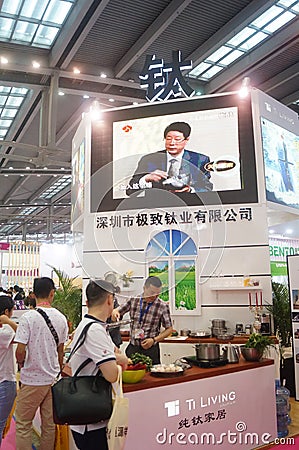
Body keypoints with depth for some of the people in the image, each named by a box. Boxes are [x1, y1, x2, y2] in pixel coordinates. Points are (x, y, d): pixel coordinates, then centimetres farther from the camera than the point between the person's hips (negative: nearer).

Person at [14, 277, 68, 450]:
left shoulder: (28, 317, -16)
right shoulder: (61, 318, -2)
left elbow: (20, 352, -17)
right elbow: (60, 352, 7)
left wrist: (22, 364, 5)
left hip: (32, 379, -4)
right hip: (53, 378, 4)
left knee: (23, 424, 11)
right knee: (49, 424, 15)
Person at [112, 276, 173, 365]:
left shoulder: (162, 306, -9)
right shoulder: (133, 300, -2)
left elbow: (169, 329, 0)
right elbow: (118, 310, 10)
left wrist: (154, 340, -12)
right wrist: (114, 312, -14)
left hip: (151, 349, -2)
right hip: (132, 348, 2)